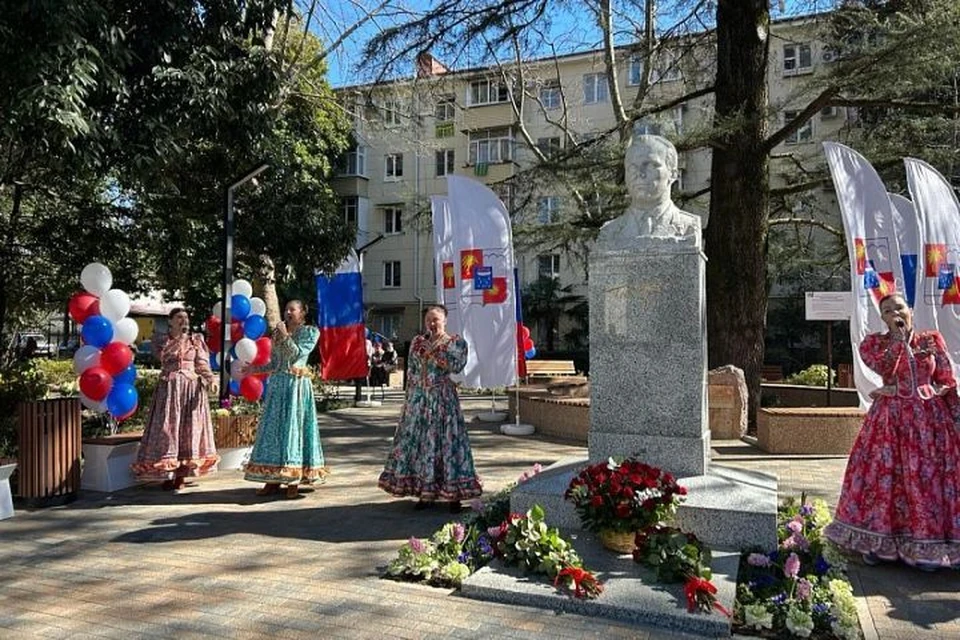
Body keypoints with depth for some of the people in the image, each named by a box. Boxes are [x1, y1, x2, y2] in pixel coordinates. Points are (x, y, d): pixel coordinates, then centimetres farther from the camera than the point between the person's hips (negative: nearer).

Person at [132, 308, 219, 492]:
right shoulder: (161, 340, 8)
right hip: (169, 388, -1)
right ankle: (167, 476, 2)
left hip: (192, 387, 1)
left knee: (188, 429, 0)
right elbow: (163, 356, -12)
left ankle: (181, 476, 6)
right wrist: (178, 336, -15)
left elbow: (202, 364, 4)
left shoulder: (195, 340, 11)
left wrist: (210, 379, -14)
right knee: (167, 428, -5)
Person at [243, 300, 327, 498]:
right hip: (277, 385, 5)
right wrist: (254, 368, 5)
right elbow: (274, 363, 16)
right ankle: (273, 480, 8)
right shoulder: (278, 332, 16)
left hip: (297, 386, -5)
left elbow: (297, 353, -11)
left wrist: (285, 336, -10)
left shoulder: (310, 332, 2)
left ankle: (294, 481, 1)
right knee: (274, 428, 3)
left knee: (293, 428, -5)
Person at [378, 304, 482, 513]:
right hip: (418, 398, 4)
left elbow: (458, 365, -15)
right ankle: (425, 493, 14)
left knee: (447, 441, -5)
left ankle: (454, 495, 2)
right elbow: (411, 372, 14)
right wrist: (409, 396, 9)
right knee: (417, 439, 3)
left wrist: (435, 350, -14)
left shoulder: (456, 342, 1)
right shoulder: (418, 342, 13)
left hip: (443, 398, -4)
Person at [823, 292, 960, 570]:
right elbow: (884, 368, -15)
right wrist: (898, 338, -17)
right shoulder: (874, 343, 4)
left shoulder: (932, 340, 7)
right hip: (890, 419, -1)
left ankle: (926, 548, 13)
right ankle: (878, 541, 8)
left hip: (930, 417, 1)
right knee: (883, 474, -2)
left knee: (928, 477, 2)